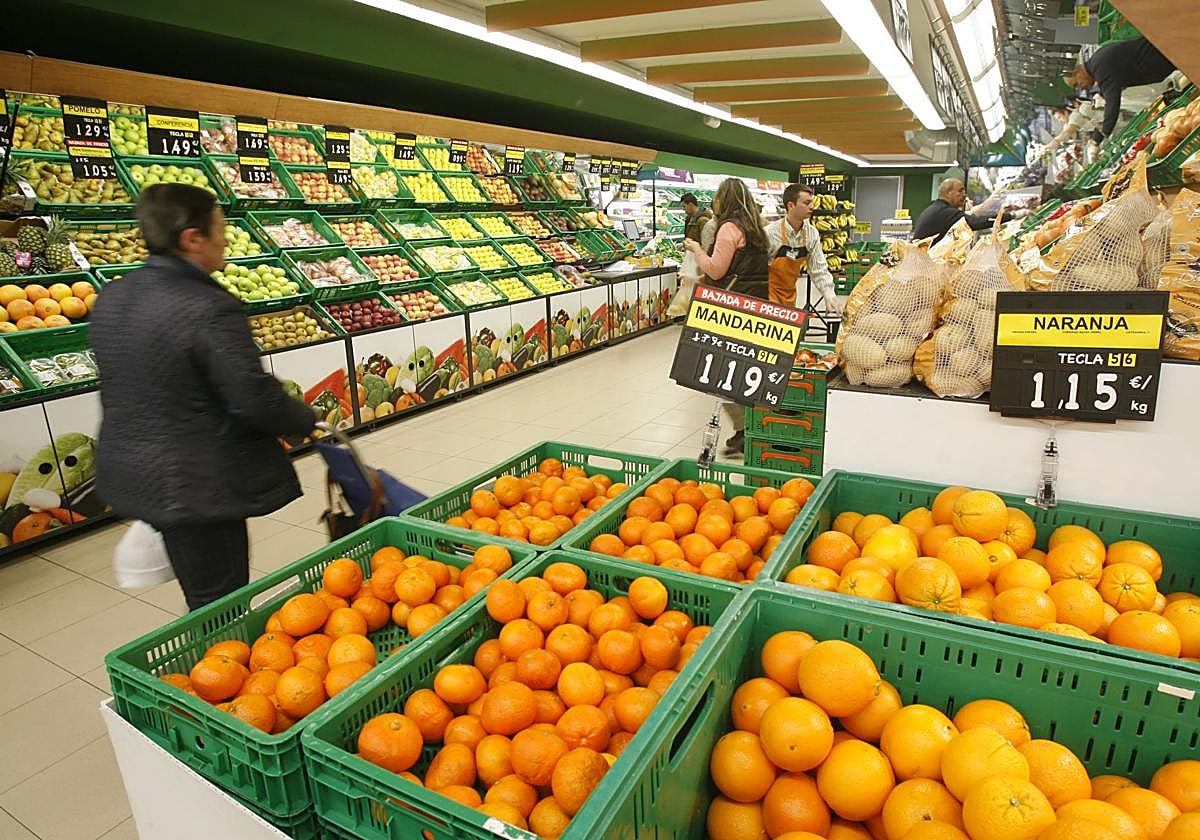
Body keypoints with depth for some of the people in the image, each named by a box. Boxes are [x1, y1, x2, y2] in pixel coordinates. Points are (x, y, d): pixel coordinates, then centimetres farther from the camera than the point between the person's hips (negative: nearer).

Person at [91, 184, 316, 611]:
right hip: (199, 486, -9)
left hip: (132, 473, 9)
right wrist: (307, 419, -6)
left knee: (204, 601, 25)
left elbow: (124, 387, 13)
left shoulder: (111, 298, 4)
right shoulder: (210, 309, -24)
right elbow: (256, 399, -24)